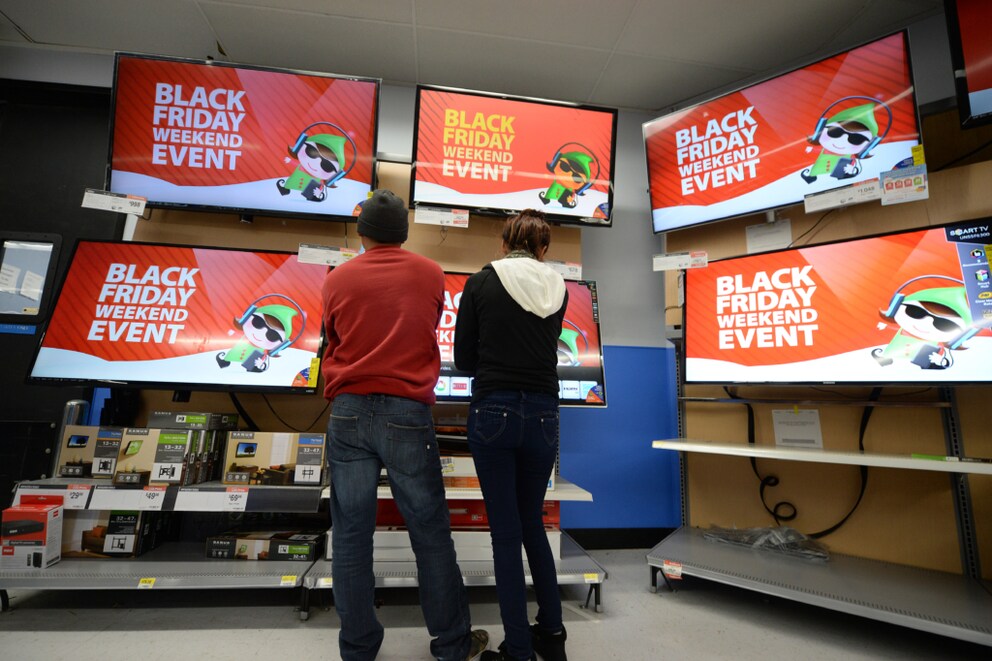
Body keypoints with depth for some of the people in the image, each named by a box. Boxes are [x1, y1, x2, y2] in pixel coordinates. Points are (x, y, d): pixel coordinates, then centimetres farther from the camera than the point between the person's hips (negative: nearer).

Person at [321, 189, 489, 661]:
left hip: (348, 412, 2)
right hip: (408, 413, -1)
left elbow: (332, 342, 17)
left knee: (350, 534, 11)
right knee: (430, 533, 9)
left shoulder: (337, 280, 6)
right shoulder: (430, 274, 5)